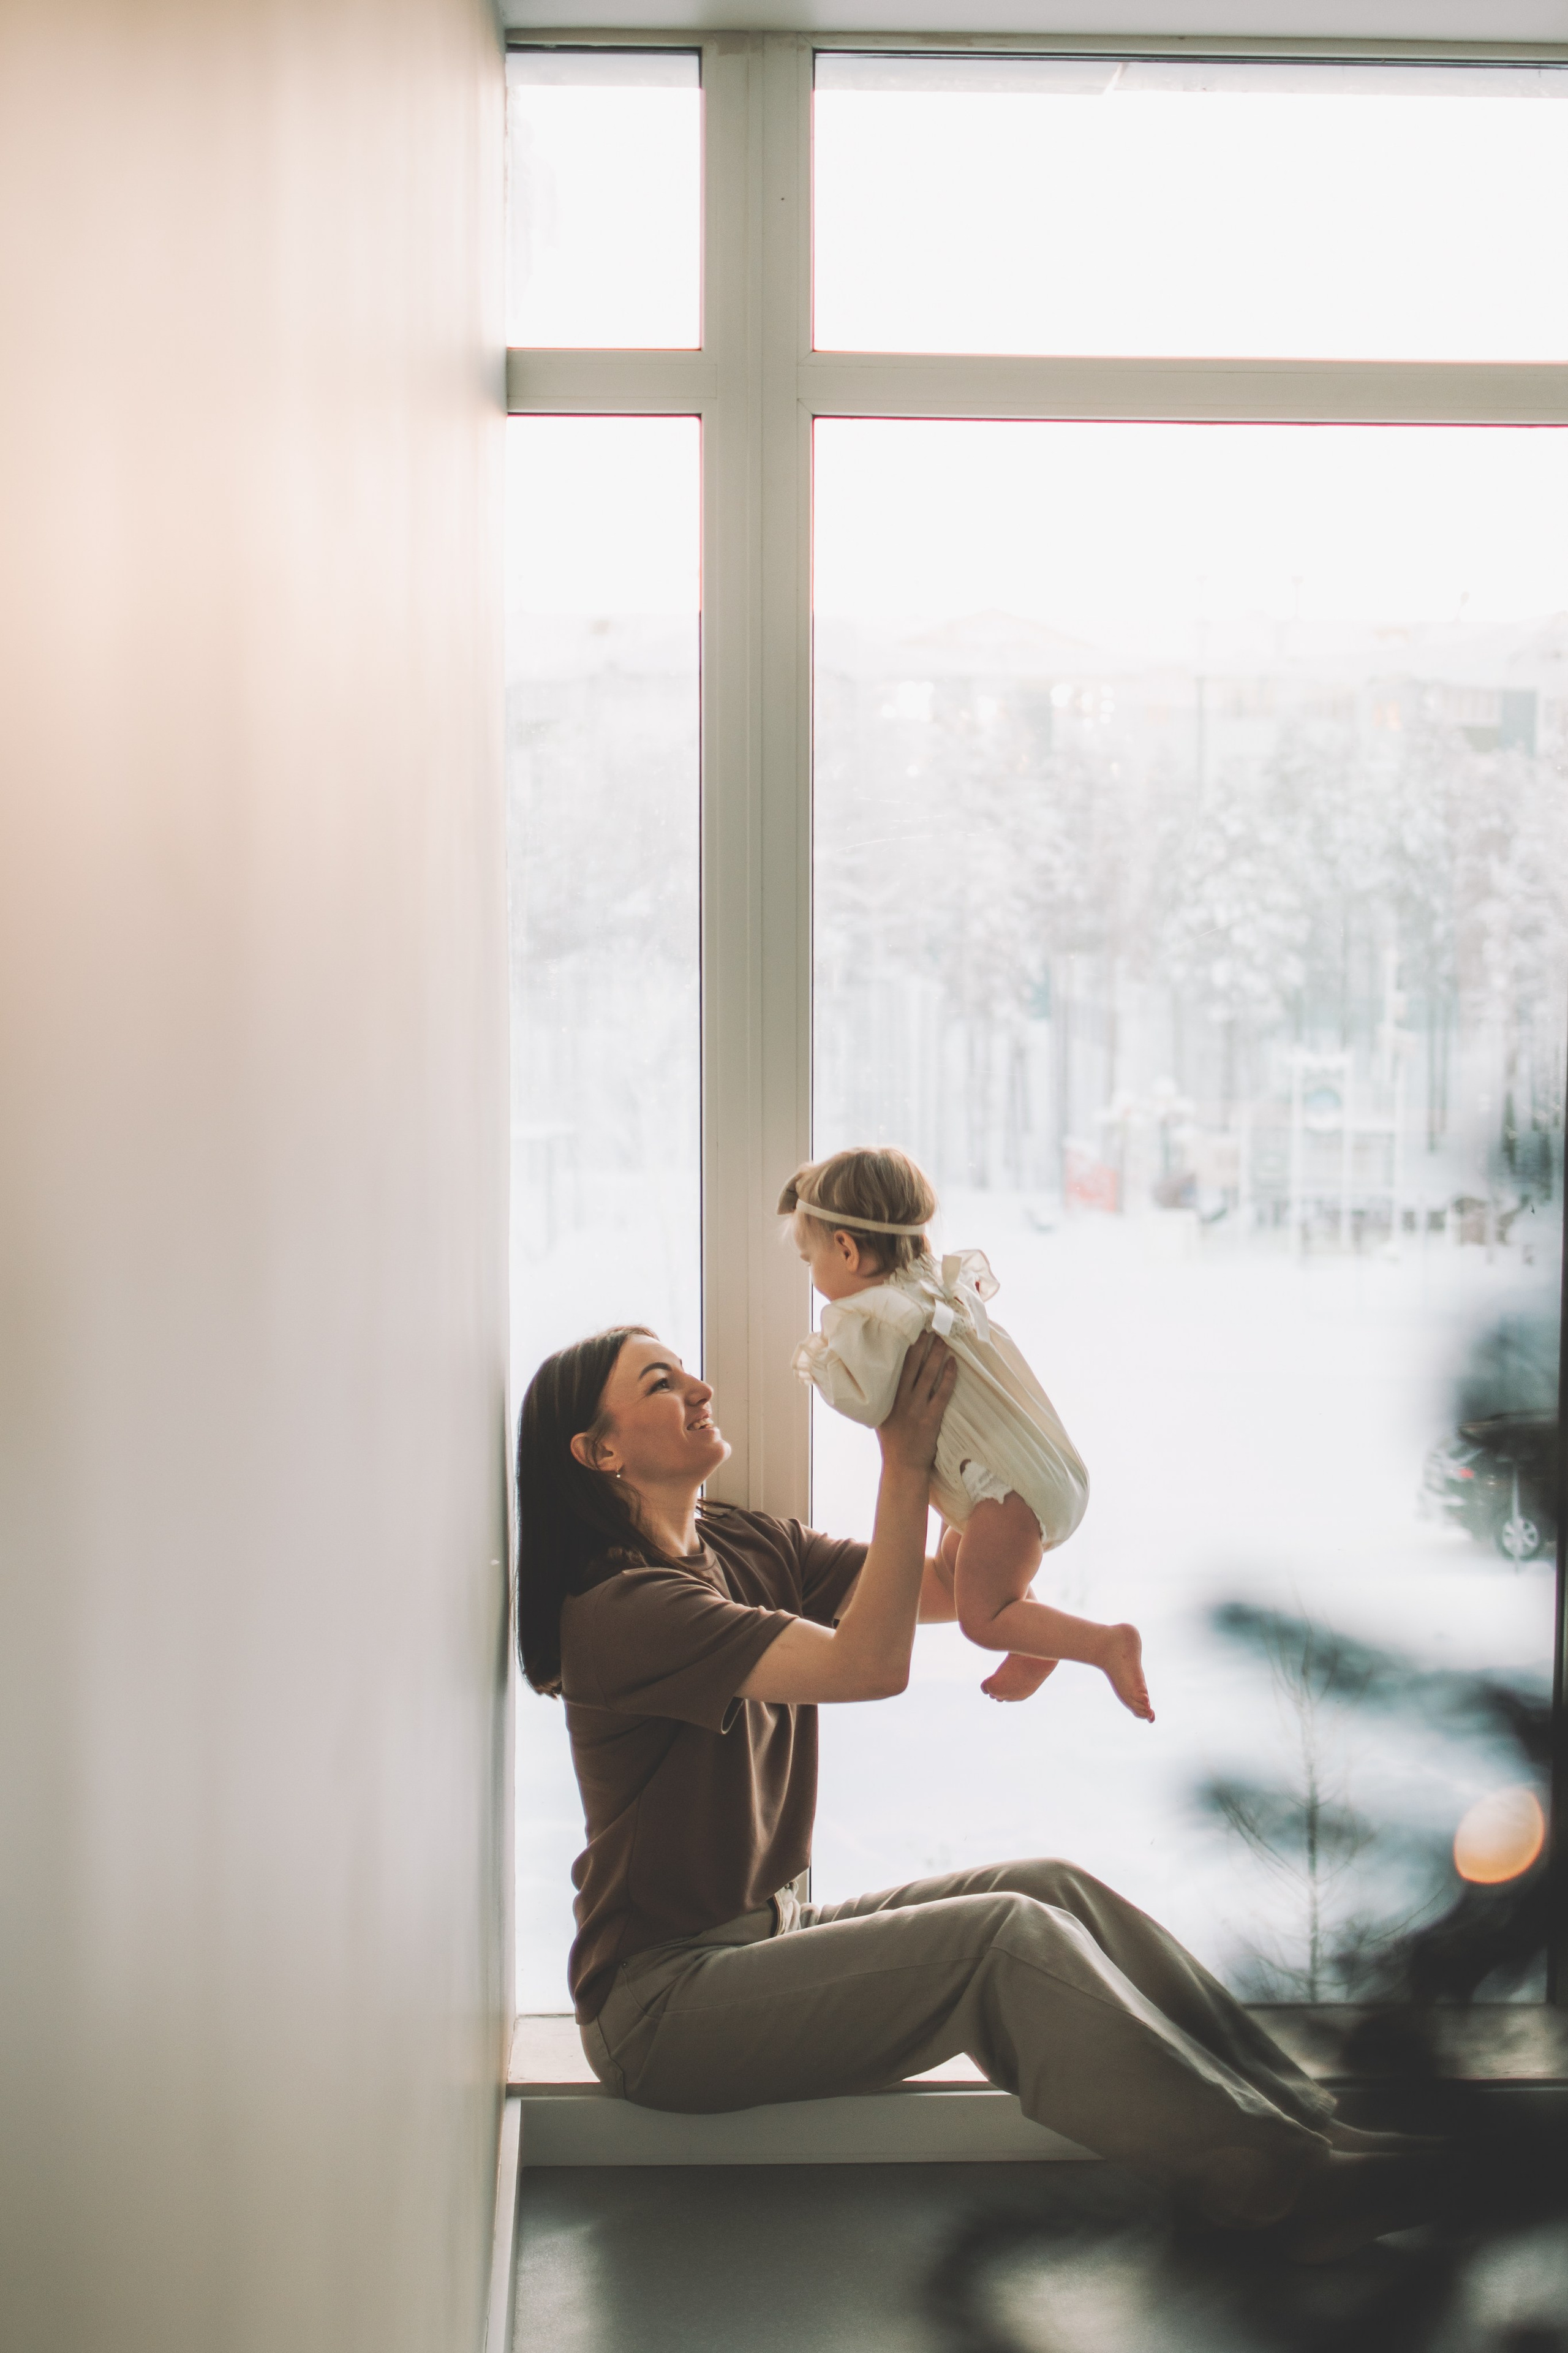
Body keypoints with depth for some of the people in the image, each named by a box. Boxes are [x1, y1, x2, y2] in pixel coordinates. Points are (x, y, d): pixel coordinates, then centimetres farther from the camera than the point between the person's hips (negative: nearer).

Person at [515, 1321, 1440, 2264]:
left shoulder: (749, 1546, 9)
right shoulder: (618, 1607, -19)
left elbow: (954, 1586, 5)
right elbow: (869, 1665, -27)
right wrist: (906, 1458, -26)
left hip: (768, 1935, 8)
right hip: (663, 2000, -8)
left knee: (1056, 1892, -10)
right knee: (1009, 1940, -23)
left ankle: (1316, 2119, -12)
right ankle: (1288, 2184, -22)